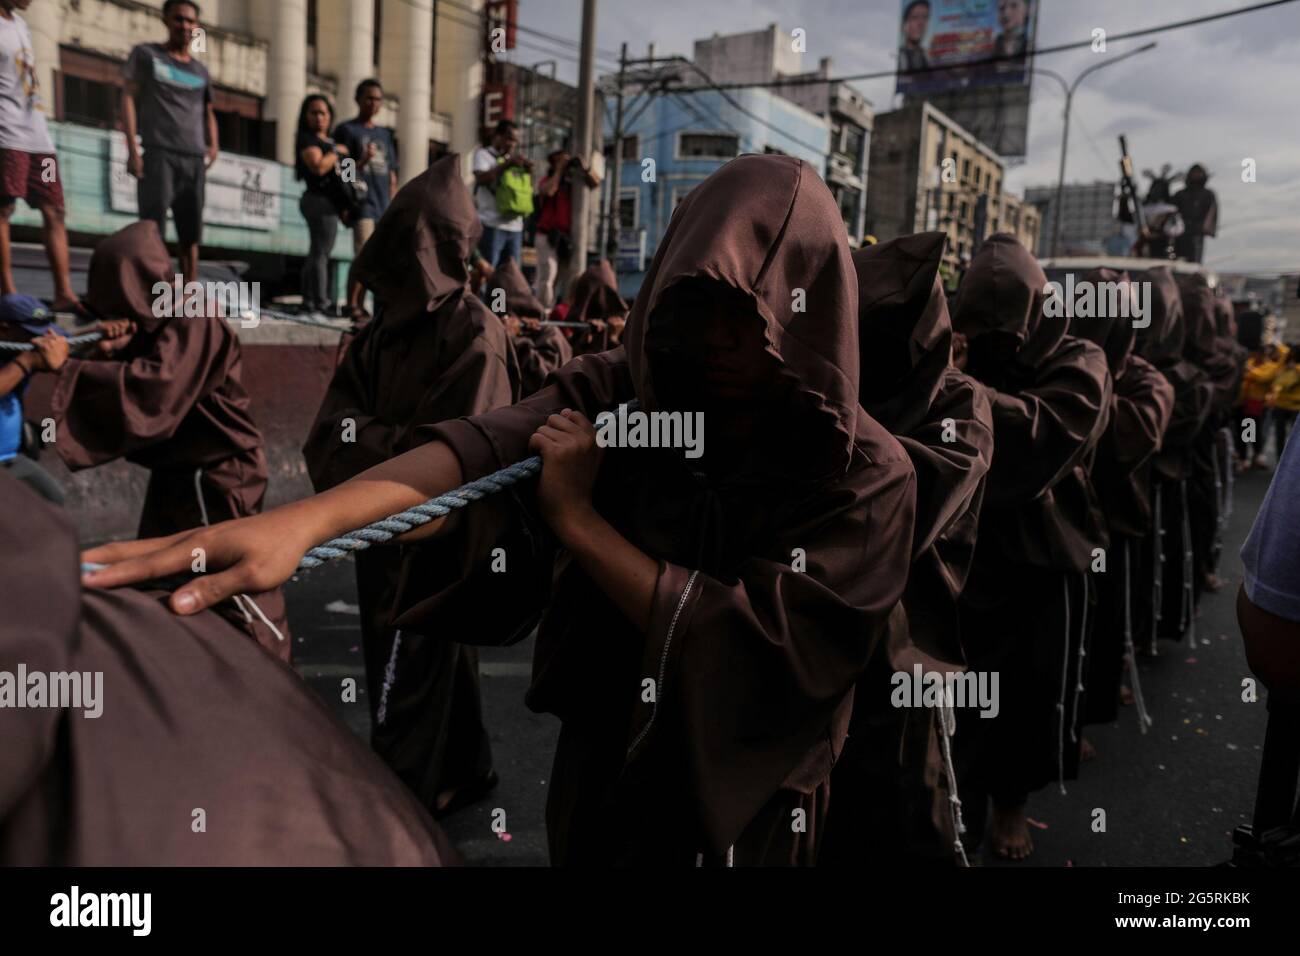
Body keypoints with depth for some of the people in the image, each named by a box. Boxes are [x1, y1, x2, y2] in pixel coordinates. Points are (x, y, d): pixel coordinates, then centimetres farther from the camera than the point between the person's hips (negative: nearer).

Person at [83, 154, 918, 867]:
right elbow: (485, 446, -29)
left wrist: (578, 518, -26)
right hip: (596, 774, 3)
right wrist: (303, 520, -46)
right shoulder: (614, 392, -11)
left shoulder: (867, 476, -17)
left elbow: (756, 649, -26)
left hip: (739, 815, -2)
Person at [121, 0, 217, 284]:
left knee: (190, 233, 3)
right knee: (152, 229, -13)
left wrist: (214, 145, 3)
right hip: (158, 153, -4)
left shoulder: (201, 72, 21)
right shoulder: (145, 54, 10)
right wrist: (132, 149, -8)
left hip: (194, 158, 4)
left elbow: (208, 113, 25)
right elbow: (129, 97, 4)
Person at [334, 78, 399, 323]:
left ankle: (360, 306, 9)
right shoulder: (347, 130, 5)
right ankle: (352, 306, -10)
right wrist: (362, 162, -19)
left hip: (384, 206, 6)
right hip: (362, 200, -6)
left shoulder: (385, 134, 21)